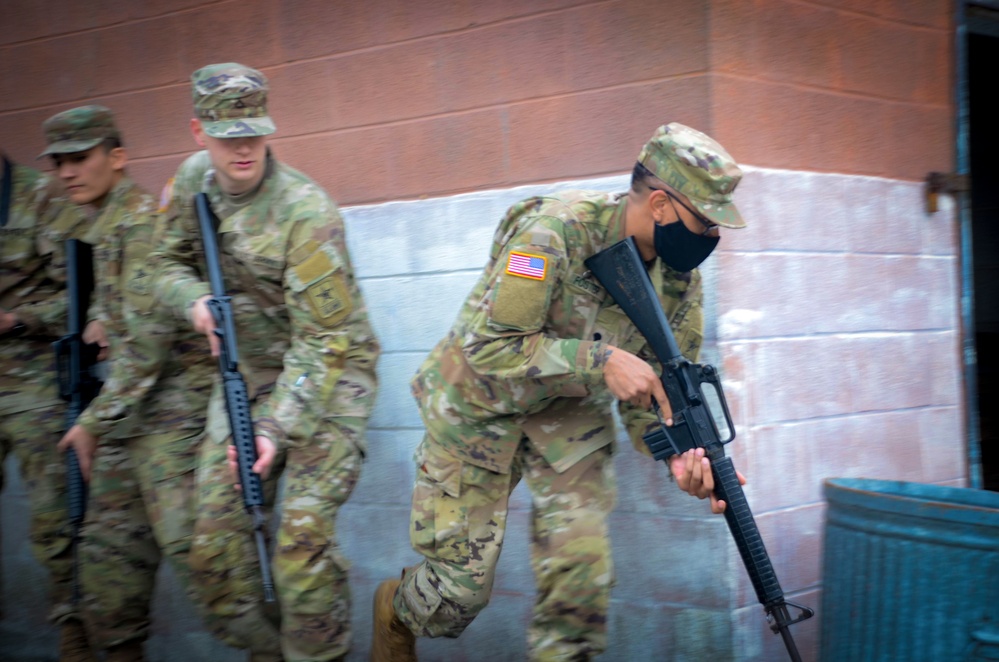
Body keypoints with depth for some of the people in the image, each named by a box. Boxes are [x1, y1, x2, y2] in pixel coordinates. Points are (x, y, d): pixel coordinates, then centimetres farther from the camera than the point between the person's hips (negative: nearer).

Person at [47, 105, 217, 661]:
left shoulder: (142, 220, -13)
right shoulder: (104, 229, 17)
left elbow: (148, 334, -19)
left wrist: (95, 419, -15)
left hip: (173, 408, -10)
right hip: (130, 413, 10)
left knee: (190, 542, -13)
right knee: (110, 547, 11)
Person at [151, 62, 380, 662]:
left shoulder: (306, 213, -24)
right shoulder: (194, 180, -3)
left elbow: (323, 342, -24)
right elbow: (170, 264, 12)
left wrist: (275, 428, -31)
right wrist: (196, 301, -12)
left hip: (327, 375, -6)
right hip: (246, 373, 6)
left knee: (303, 544, -17)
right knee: (214, 539, 3)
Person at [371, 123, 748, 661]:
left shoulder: (680, 277, -10)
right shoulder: (553, 233, -30)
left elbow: (661, 385, -4)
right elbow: (488, 347, -31)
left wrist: (680, 454, -25)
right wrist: (601, 362, -38)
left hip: (574, 413, 5)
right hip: (481, 404, -5)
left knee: (582, 570, -9)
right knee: (463, 582, 2)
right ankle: (396, 612, 36)